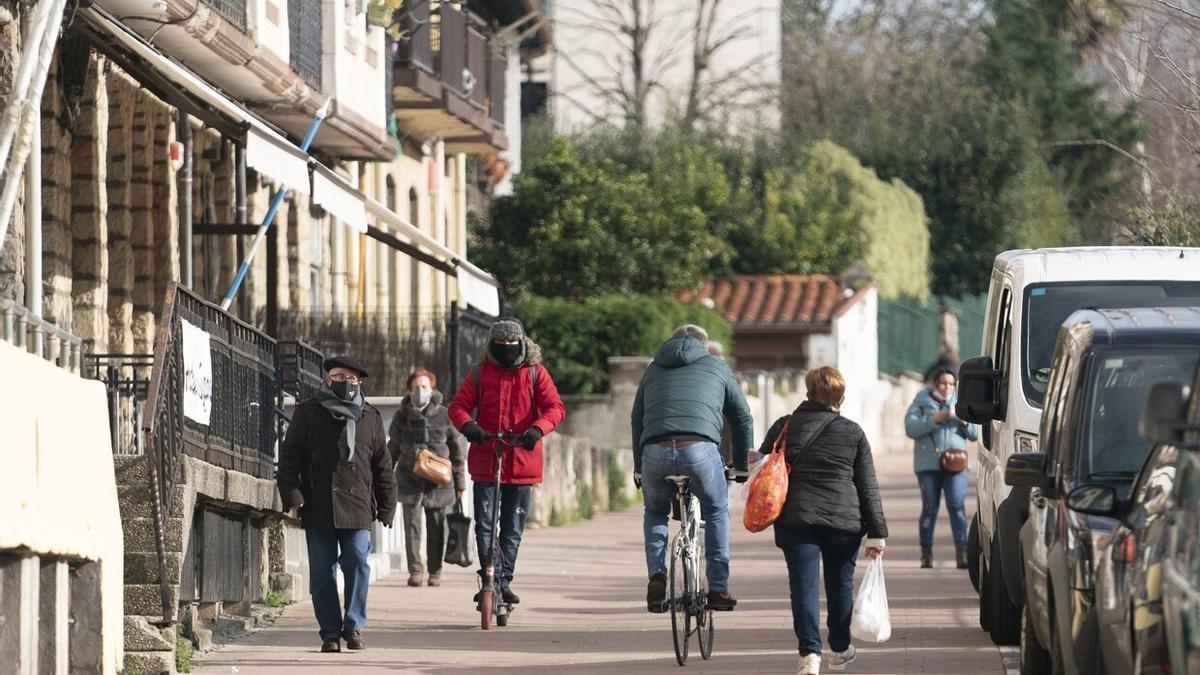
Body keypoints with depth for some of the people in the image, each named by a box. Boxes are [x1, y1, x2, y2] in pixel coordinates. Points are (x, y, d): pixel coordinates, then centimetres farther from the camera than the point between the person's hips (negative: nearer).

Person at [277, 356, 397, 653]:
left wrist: (386, 506, 11)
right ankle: (330, 633, 7)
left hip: (357, 508, 1)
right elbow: (290, 455, 5)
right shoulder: (307, 413, 9)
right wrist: (291, 492, -6)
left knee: (358, 563, -11)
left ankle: (353, 626, -1)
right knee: (322, 571, 1)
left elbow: (383, 466, 16)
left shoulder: (370, 418, 14)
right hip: (318, 509, 0)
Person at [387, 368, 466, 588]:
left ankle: (435, 571, 12)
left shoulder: (443, 415, 3)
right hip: (409, 479, 1)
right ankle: (415, 570, -1)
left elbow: (456, 450, 7)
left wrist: (460, 482, 5)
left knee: (436, 527, 2)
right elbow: (393, 449, 16)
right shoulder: (402, 416, 7)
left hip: (438, 481, -1)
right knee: (412, 525, -6)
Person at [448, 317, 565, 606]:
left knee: (513, 528, 7)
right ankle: (492, 579, -5)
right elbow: (459, 405, 2)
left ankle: (503, 581, 17)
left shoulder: (535, 373, 5)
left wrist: (537, 429, -24)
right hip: (485, 460, 0)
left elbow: (555, 407, -4)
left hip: (522, 461, 0)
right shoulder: (480, 373, 7)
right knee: (484, 524, -8)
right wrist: (467, 425, -21)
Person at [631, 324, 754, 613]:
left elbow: (636, 420, 30)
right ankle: (718, 588, 16)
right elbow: (743, 418, 27)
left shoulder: (654, 370, 30)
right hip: (700, 448, -2)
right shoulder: (717, 367, 25)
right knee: (716, 512, 22)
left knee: (655, 512, 27)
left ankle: (657, 575, 6)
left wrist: (639, 469, 37)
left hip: (655, 451, 2)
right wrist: (741, 467, 36)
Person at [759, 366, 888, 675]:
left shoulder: (784, 427, 4)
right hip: (843, 522, 1)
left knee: (804, 585, -2)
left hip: (796, 519, 0)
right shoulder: (853, 433, 3)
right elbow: (868, 487, 4)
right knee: (840, 584, 16)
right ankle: (840, 650, 29)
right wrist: (877, 533, 6)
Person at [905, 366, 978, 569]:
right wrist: (934, 419, -16)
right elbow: (910, 428, -8)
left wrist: (964, 421, -7)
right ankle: (926, 552, 9)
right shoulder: (921, 402, 7)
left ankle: (962, 552, -15)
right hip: (928, 463, -1)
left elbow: (974, 434, 13)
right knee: (929, 508, 1)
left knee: (957, 506, -11)